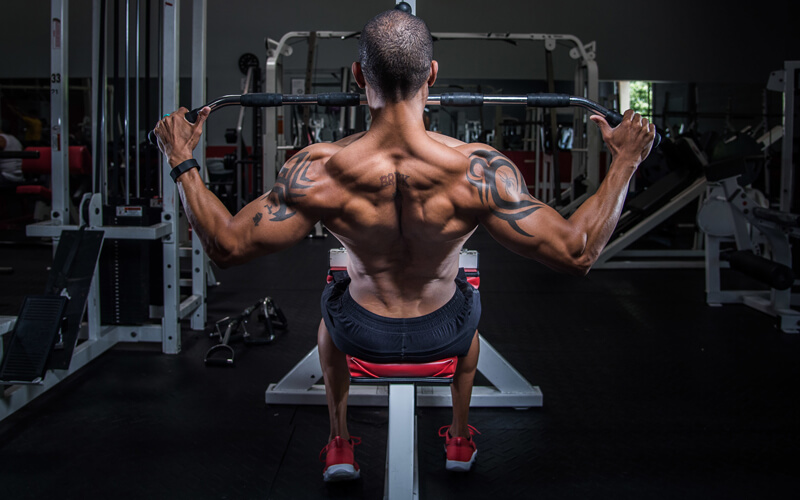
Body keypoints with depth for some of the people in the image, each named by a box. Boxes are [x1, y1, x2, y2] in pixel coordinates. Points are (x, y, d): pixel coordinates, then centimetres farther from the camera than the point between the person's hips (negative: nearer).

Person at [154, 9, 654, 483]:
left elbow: (228, 244, -19)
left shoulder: (320, 171, -30)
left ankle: (340, 445, 43)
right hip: (443, 333, 0)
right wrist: (625, 163, -14)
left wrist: (182, 161, -7)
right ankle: (461, 440, 50)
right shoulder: (478, 170, -32)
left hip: (361, 333, 0)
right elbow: (577, 253, -25)